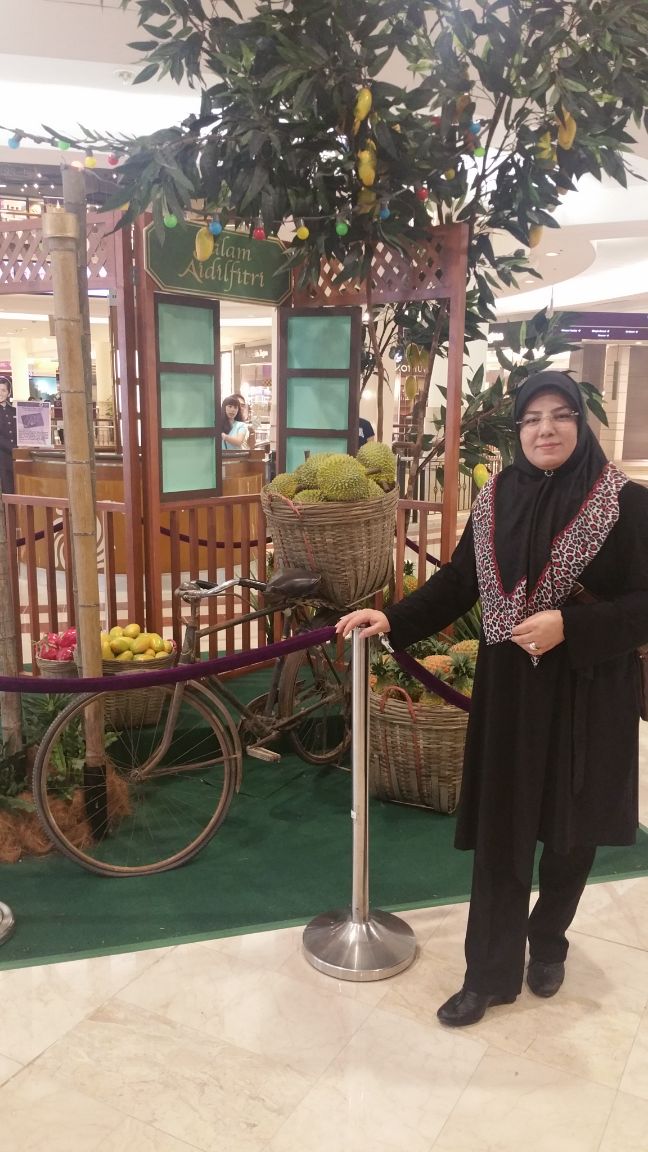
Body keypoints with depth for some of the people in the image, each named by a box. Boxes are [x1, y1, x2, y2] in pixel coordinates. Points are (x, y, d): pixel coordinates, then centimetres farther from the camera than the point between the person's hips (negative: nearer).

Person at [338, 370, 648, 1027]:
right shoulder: (496, 499, 1)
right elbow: (458, 581, 5)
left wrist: (568, 625, -23)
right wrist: (393, 620, -6)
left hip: (587, 694, -2)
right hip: (508, 689, 2)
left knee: (570, 827, 14)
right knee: (499, 831, 7)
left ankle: (548, 941, 41)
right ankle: (490, 973, 23)